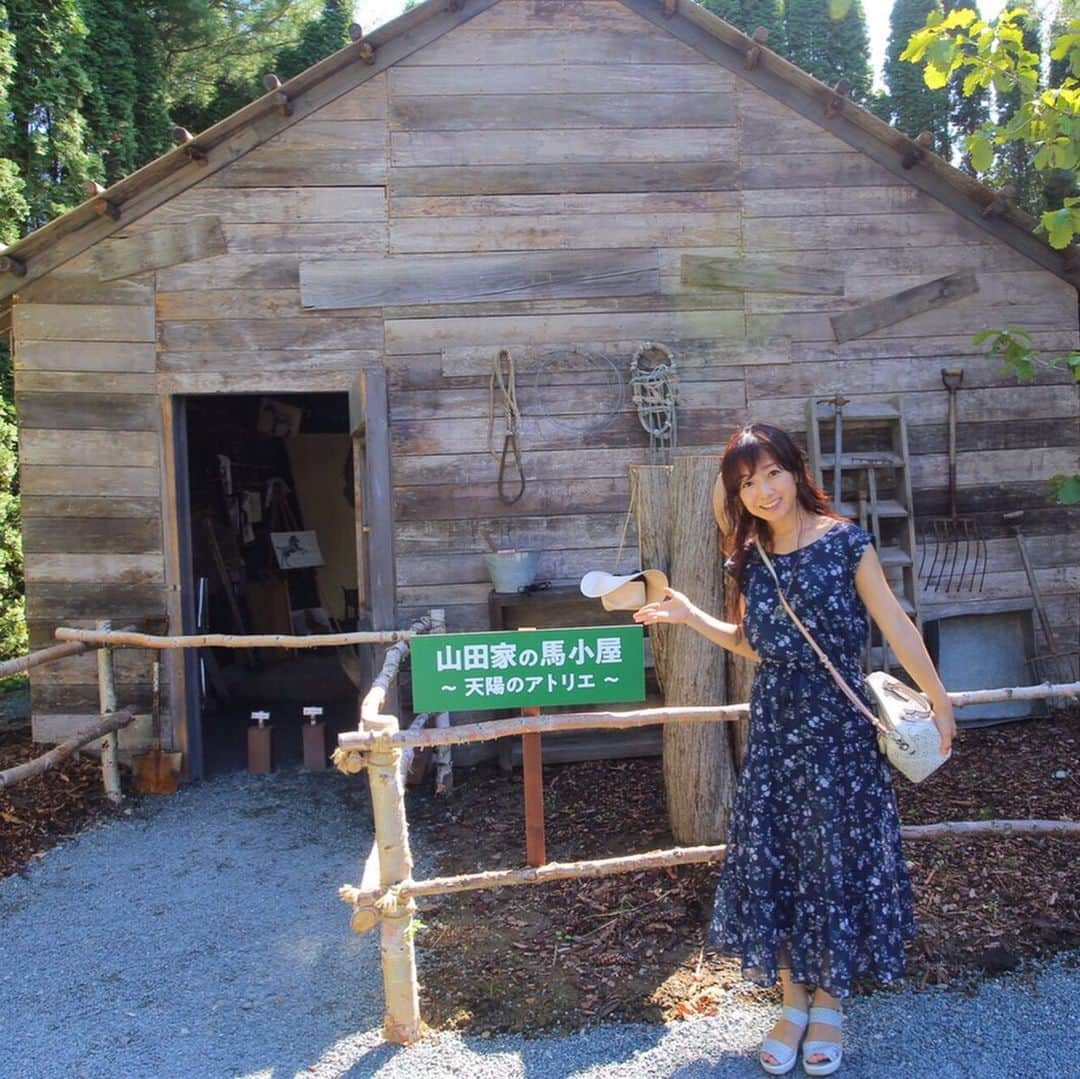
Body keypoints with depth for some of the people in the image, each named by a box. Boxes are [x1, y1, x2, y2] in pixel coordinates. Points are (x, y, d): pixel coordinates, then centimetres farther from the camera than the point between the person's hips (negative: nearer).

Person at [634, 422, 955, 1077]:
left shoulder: (844, 541, -7)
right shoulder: (750, 559, 6)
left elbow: (894, 624, -5)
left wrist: (938, 699, -4)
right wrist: (690, 616, 6)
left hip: (839, 725, -4)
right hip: (774, 725, 4)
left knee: (836, 857, 7)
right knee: (771, 857, 8)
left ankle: (829, 1003, 26)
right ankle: (792, 1000, 27)